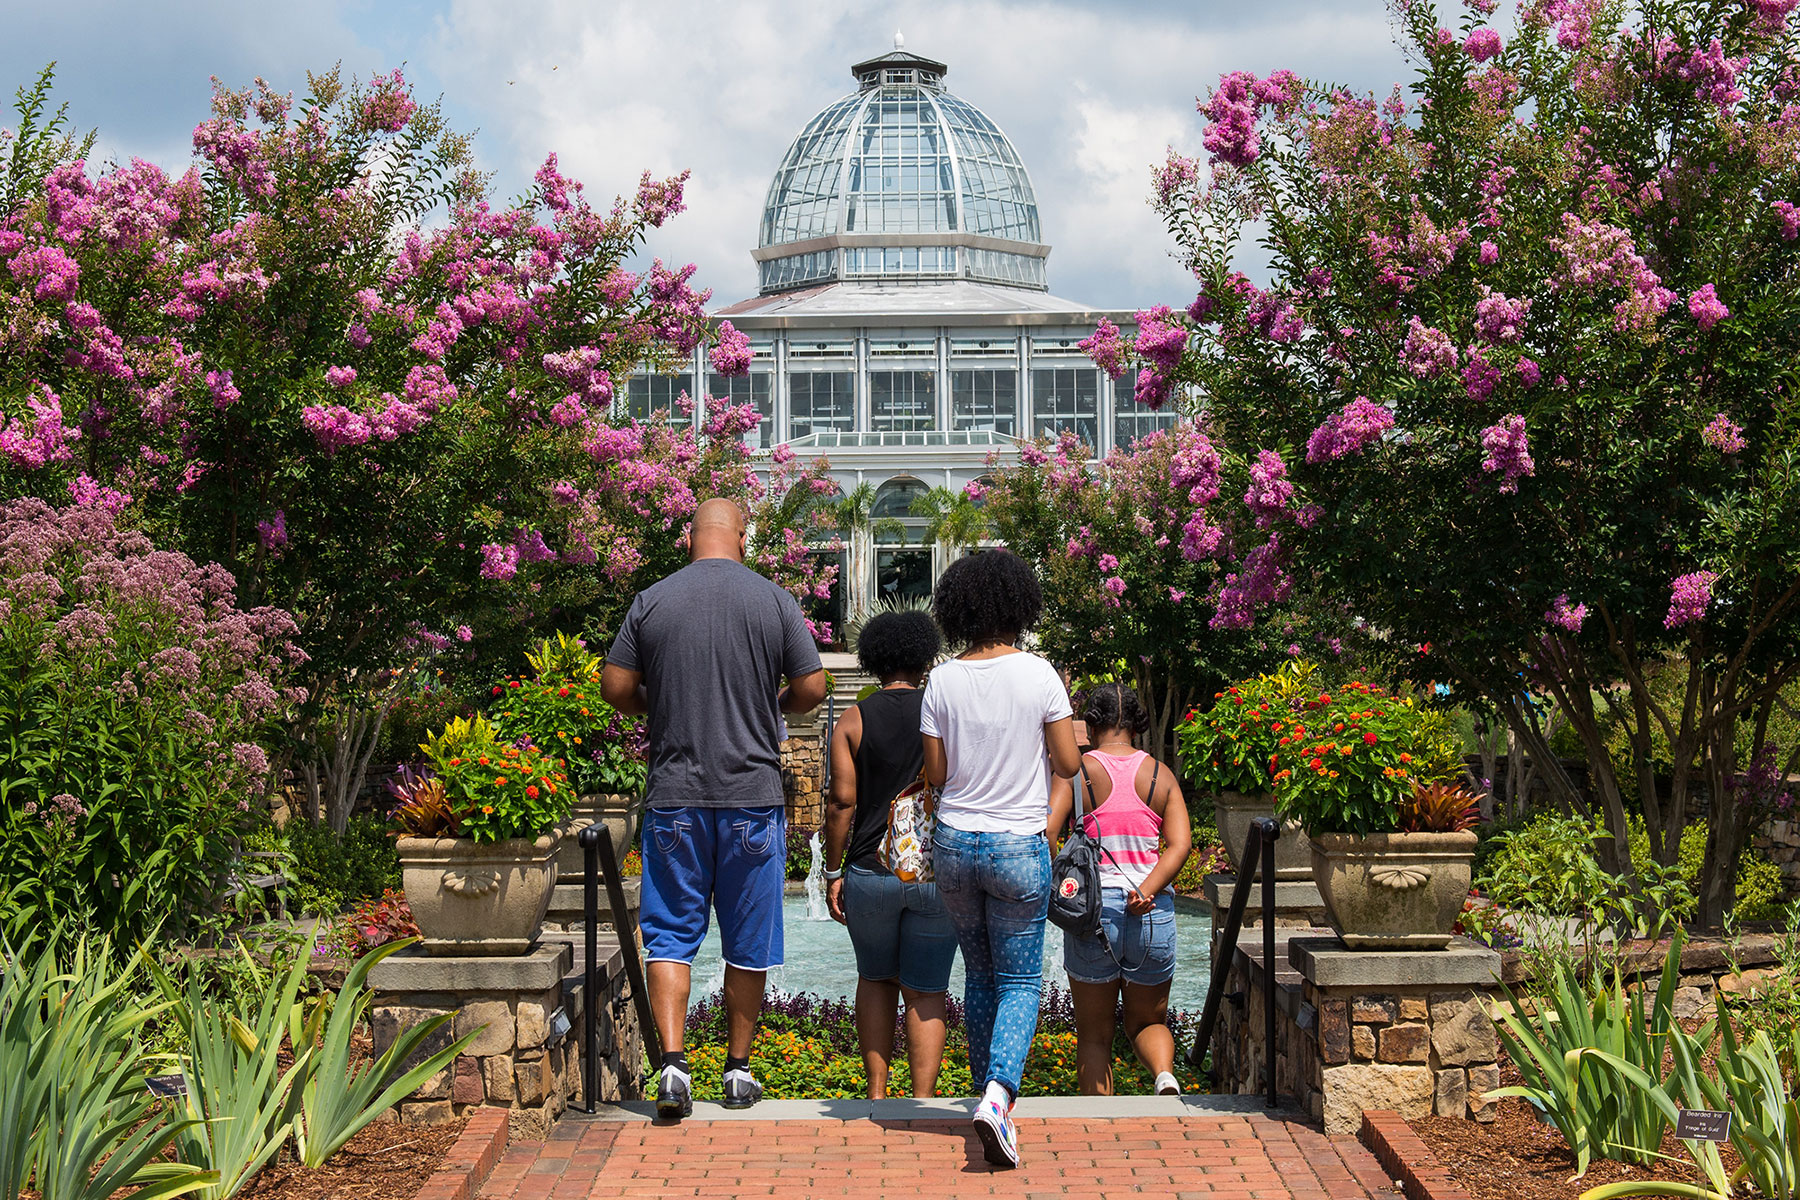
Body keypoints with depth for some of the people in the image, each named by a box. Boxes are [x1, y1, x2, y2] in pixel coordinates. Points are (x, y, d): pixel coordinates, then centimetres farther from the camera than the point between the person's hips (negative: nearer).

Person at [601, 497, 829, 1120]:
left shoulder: (651, 601, 0)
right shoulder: (774, 601, -2)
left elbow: (615, 686, 1)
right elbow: (812, 688, -2)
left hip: (674, 794, 0)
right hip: (752, 794, 0)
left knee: (670, 933, 5)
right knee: (748, 940, 10)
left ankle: (673, 1061, -8)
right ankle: (739, 1069, 18)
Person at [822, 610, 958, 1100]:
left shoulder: (854, 721, -1)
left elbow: (842, 801, -5)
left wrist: (833, 871, 3)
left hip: (871, 872, 0)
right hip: (937, 874, 0)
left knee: (875, 979, 20)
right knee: (925, 994, 6)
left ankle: (877, 1092, 16)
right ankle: (922, 1106, 0)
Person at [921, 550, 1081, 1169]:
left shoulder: (941, 682, -3)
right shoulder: (1038, 675, -9)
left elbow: (935, 773, 1)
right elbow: (1068, 763, -3)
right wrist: (1060, 712, 13)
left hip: (954, 844, 3)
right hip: (1020, 846, -3)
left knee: (980, 974, 19)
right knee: (1020, 979, 4)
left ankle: (989, 1091, 25)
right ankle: (998, 1094, -17)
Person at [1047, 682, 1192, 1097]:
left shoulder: (1075, 771, -2)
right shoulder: (1161, 775, 7)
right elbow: (1180, 844, -5)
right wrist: (1146, 891, -12)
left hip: (1093, 907, -2)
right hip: (1153, 911, 2)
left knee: (1094, 1034, 12)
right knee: (1147, 1021, 19)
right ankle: (1165, 1074, -11)